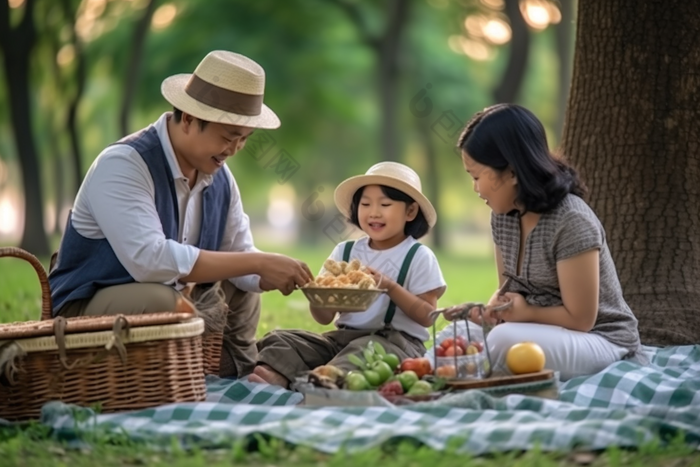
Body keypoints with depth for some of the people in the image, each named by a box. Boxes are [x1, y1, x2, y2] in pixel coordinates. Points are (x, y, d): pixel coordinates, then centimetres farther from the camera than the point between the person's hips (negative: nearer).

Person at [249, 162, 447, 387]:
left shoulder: (419, 257, 2)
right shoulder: (344, 251, 13)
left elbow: (427, 317, -5)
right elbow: (325, 317, 11)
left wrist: (390, 287, -16)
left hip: (395, 341, -5)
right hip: (344, 335, 5)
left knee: (365, 350, -38)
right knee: (282, 339, -16)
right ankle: (276, 375, -45)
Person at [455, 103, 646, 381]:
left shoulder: (571, 222, -24)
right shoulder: (503, 216, 1)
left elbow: (579, 318, -20)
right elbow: (508, 291, 9)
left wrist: (524, 313, -16)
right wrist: (488, 310, -12)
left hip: (603, 342, -8)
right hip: (548, 335, 8)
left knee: (505, 340, -33)